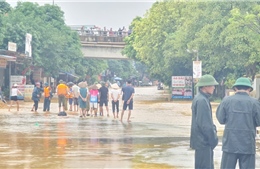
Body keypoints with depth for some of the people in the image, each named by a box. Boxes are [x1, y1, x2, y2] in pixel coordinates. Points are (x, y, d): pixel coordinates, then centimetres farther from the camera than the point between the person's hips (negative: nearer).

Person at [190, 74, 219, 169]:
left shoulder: (201, 98, 15)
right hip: (203, 141, -11)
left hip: (204, 141, 11)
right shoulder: (201, 101, -19)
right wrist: (213, 139, -16)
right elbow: (204, 124, -22)